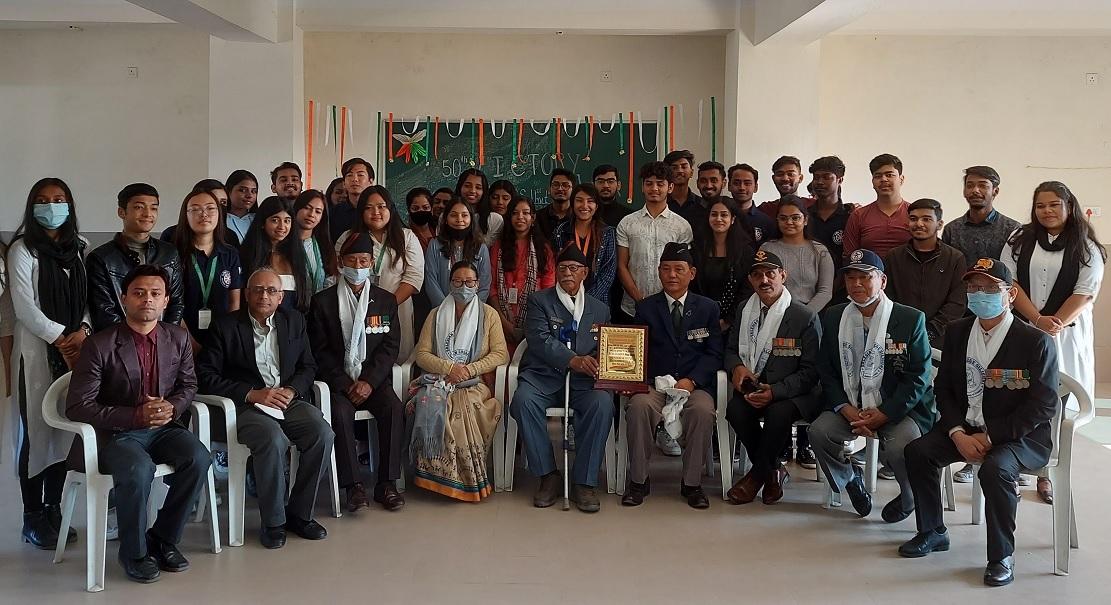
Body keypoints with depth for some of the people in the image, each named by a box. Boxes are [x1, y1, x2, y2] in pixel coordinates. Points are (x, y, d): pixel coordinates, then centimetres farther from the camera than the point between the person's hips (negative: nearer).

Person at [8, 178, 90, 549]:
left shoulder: (79, 247, 11)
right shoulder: (23, 249, -3)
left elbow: (87, 298, 10)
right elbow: (24, 307, -10)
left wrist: (83, 331, -8)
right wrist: (61, 339, -13)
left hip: (75, 350, 5)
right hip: (35, 351, -4)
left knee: (65, 431, 7)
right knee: (35, 432, -2)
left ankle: (54, 511, 17)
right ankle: (33, 518, 6)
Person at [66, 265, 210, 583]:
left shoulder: (178, 338, 4)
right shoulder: (99, 345, -10)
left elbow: (188, 385, 17)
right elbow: (77, 406, -11)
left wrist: (172, 407, -8)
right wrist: (135, 416, -22)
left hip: (163, 427, 5)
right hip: (115, 433, -4)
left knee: (199, 458, -25)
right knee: (139, 469, -35)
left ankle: (163, 538, -3)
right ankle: (134, 552, -9)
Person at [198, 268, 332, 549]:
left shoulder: (294, 321, 13)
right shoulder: (225, 326, 1)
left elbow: (308, 366, 16)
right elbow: (206, 375, -4)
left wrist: (291, 390, -7)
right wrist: (252, 394, -14)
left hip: (288, 399, 4)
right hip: (247, 406, -4)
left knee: (322, 433, -24)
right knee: (273, 439, -34)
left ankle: (299, 513, -7)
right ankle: (273, 521, -15)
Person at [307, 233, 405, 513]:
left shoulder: (386, 300, 10)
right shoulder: (323, 301, 5)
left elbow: (390, 348, 3)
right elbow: (320, 351, 0)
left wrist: (368, 381, -11)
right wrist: (345, 384, -11)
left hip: (374, 378, 1)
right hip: (338, 380, -1)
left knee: (394, 409, -26)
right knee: (341, 413, -30)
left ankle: (387, 484, -19)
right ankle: (353, 485, -25)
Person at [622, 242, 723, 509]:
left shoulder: (708, 308, 12)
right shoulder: (646, 307, 12)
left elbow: (713, 354, 5)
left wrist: (691, 380, -12)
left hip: (695, 385, 0)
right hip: (654, 384, 0)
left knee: (703, 410, -33)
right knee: (639, 406, -32)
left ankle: (692, 483, -15)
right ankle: (638, 481, -16)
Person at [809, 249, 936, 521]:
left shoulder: (911, 319, -5)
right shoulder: (833, 317, 6)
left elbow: (918, 379, -8)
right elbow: (827, 374, 6)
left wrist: (883, 415, -17)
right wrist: (848, 411, -11)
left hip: (899, 409, -3)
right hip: (851, 406, 4)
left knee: (899, 447, -31)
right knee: (819, 432, -23)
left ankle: (910, 497, 4)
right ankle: (851, 480, 9)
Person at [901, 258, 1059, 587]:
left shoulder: (1036, 342, -13)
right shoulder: (957, 332, 4)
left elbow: (1043, 405, -15)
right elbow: (944, 388, 7)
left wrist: (990, 437, -19)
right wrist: (958, 434, -11)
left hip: (1021, 435, -5)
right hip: (966, 427, 6)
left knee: (995, 468, -34)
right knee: (918, 451, -15)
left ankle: (1002, 556, -15)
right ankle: (933, 533, 5)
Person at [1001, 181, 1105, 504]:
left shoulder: (1086, 247, 5)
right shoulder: (1019, 241, 8)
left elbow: (1085, 293, -3)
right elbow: (1009, 283, -1)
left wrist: (1055, 324, -16)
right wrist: (1038, 320, -13)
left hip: (1065, 334, -1)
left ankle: (1046, 473, 7)